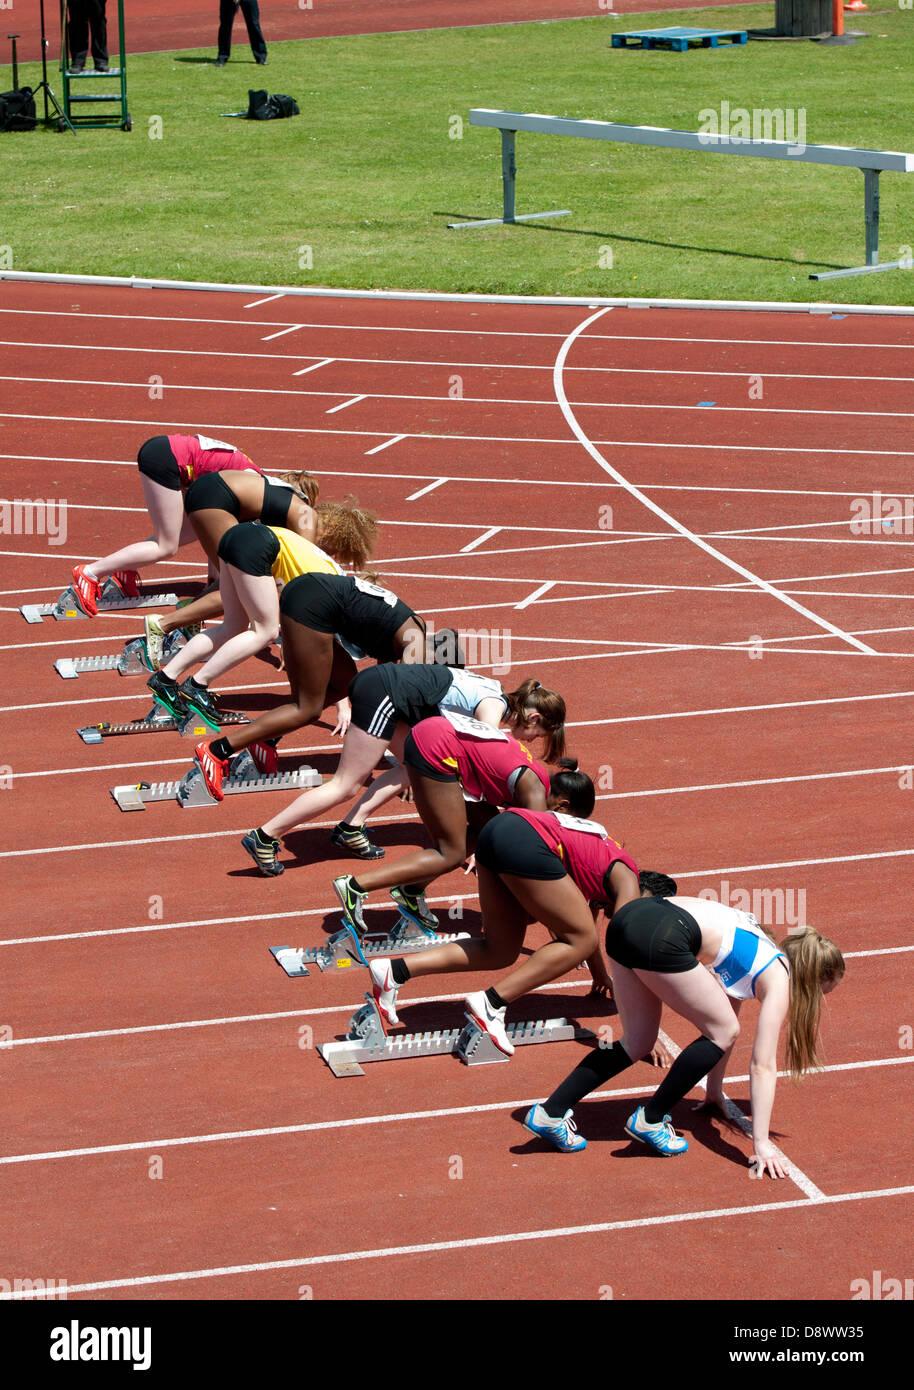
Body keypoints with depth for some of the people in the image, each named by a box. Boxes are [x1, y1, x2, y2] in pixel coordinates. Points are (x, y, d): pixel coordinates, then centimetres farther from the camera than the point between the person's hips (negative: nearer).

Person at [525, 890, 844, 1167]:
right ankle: (650, 1120, 12)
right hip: (659, 938, -9)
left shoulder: (758, 956, 31)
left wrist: (715, 1092, 50)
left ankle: (550, 1113, 14)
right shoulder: (779, 981, 8)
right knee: (724, 1032, 8)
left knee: (638, 1041, 21)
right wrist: (761, 1143, 5)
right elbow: (763, 1066, 4)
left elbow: (722, 1017, 43)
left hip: (630, 914, 9)